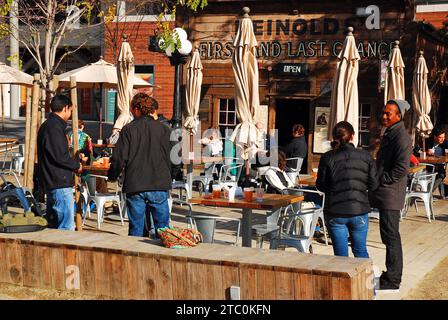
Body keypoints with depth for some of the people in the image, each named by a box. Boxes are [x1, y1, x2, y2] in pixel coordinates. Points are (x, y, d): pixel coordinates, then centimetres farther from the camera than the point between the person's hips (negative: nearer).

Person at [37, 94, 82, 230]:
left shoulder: (47, 126, 17)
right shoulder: (55, 128, -15)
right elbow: (60, 157, -20)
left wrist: (74, 162, 14)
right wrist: (76, 164, -4)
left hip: (51, 183, 11)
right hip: (60, 184, -11)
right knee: (67, 226, -10)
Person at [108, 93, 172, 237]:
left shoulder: (128, 129, -3)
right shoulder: (163, 129, 2)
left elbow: (119, 159, -5)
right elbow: (167, 158, 5)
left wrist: (112, 176, 13)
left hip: (135, 187, -1)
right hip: (159, 186, 1)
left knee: (136, 229, 7)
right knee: (162, 228, 7)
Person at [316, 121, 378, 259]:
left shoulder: (327, 158, -8)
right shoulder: (365, 156, -3)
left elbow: (321, 185, -2)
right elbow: (373, 184, 0)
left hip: (335, 212, -1)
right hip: (359, 211, 1)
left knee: (340, 254, 8)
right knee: (360, 250, 17)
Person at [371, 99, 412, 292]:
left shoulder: (401, 137, -15)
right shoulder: (389, 134, 17)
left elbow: (401, 168, -21)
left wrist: (379, 181, -15)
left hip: (391, 194, -10)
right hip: (384, 194, 10)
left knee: (391, 236, -4)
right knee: (388, 236, 15)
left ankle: (392, 280, 3)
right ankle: (392, 274, 25)